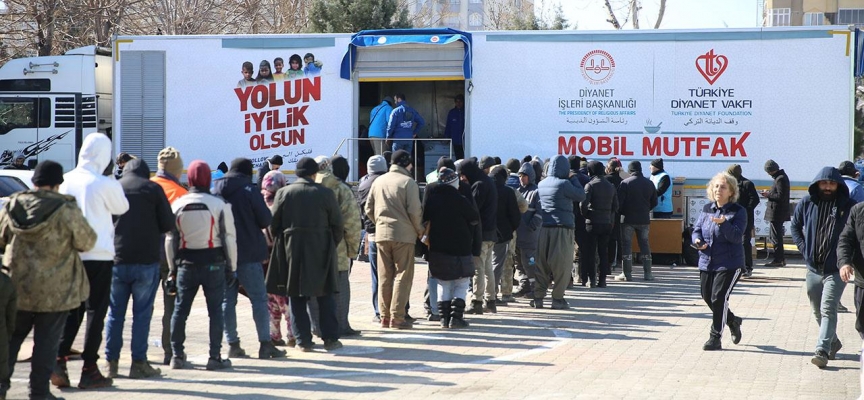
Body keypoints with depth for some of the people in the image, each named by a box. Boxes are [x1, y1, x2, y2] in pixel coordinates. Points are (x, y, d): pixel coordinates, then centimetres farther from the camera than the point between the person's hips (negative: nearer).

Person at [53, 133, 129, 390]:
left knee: (71, 309, 15)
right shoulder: (106, 185, -13)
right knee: (95, 311, 3)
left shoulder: (66, 181, 0)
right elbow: (122, 208, 5)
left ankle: (59, 359, 4)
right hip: (98, 255, -4)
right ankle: (89, 371, 5)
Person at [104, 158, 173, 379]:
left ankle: (111, 362, 11)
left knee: (115, 313, 10)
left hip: (117, 260, 2)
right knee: (142, 313, 2)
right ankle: (138, 363, 1)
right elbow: (168, 224, -1)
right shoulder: (153, 188, 0)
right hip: (146, 260, -2)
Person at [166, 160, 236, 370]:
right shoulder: (220, 205, -7)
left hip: (186, 264, 3)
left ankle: (177, 355, 11)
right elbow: (229, 238, -5)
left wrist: (172, 269, 14)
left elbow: (170, 239, 7)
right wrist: (232, 268, 3)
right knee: (215, 310, 2)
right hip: (213, 264, -3)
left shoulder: (177, 204, 3)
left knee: (180, 309, 10)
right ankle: (215, 357, 1)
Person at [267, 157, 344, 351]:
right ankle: (330, 338, 8)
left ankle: (303, 340, 5)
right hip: (320, 252, 0)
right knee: (325, 296, 9)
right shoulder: (325, 194, -4)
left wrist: (280, 245, 15)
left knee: (297, 297, 6)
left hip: (292, 251, 1)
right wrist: (331, 245, 13)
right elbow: (338, 225, -2)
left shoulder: (284, 193, -2)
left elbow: (273, 225, 1)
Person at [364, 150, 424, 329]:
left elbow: (368, 209, 11)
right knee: (402, 276, 0)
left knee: (384, 277, 10)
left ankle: (385, 316, 13)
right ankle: (397, 317, -4)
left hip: (382, 234, 5)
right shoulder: (408, 182, -7)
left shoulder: (379, 181, 9)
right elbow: (414, 211, -12)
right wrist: (420, 230, 3)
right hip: (404, 235, -5)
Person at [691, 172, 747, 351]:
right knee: (707, 297, 13)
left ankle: (715, 338, -1)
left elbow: (736, 236, -18)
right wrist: (697, 240, -12)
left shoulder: (738, 211, -7)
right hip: (707, 262, 6)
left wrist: (723, 223, -35)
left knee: (718, 298, -12)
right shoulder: (707, 209, 9)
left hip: (729, 263, -6)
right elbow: (697, 229, 11)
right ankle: (732, 321, 37)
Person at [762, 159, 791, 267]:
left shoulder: (780, 179, -18)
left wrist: (768, 195, -13)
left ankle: (778, 260, -3)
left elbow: (781, 196, -23)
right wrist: (769, 193, 9)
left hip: (777, 213, -11)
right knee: (775, 235, 16)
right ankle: (781, 258, 21)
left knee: (776, 236, -6)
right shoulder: (782, 177, 15)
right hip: (778, 212, 11)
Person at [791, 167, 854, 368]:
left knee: (828, 309, -14)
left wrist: (846, 258, -9)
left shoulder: (848, 206, -7)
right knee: (817, 311, 15)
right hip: (813, 267, 4)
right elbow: (795, 226, 15)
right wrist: (803, 248, 4)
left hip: (836, 269, -4)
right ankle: (832, 342, 36)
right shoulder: (807, 203, 1)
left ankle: (822, 350, -17)